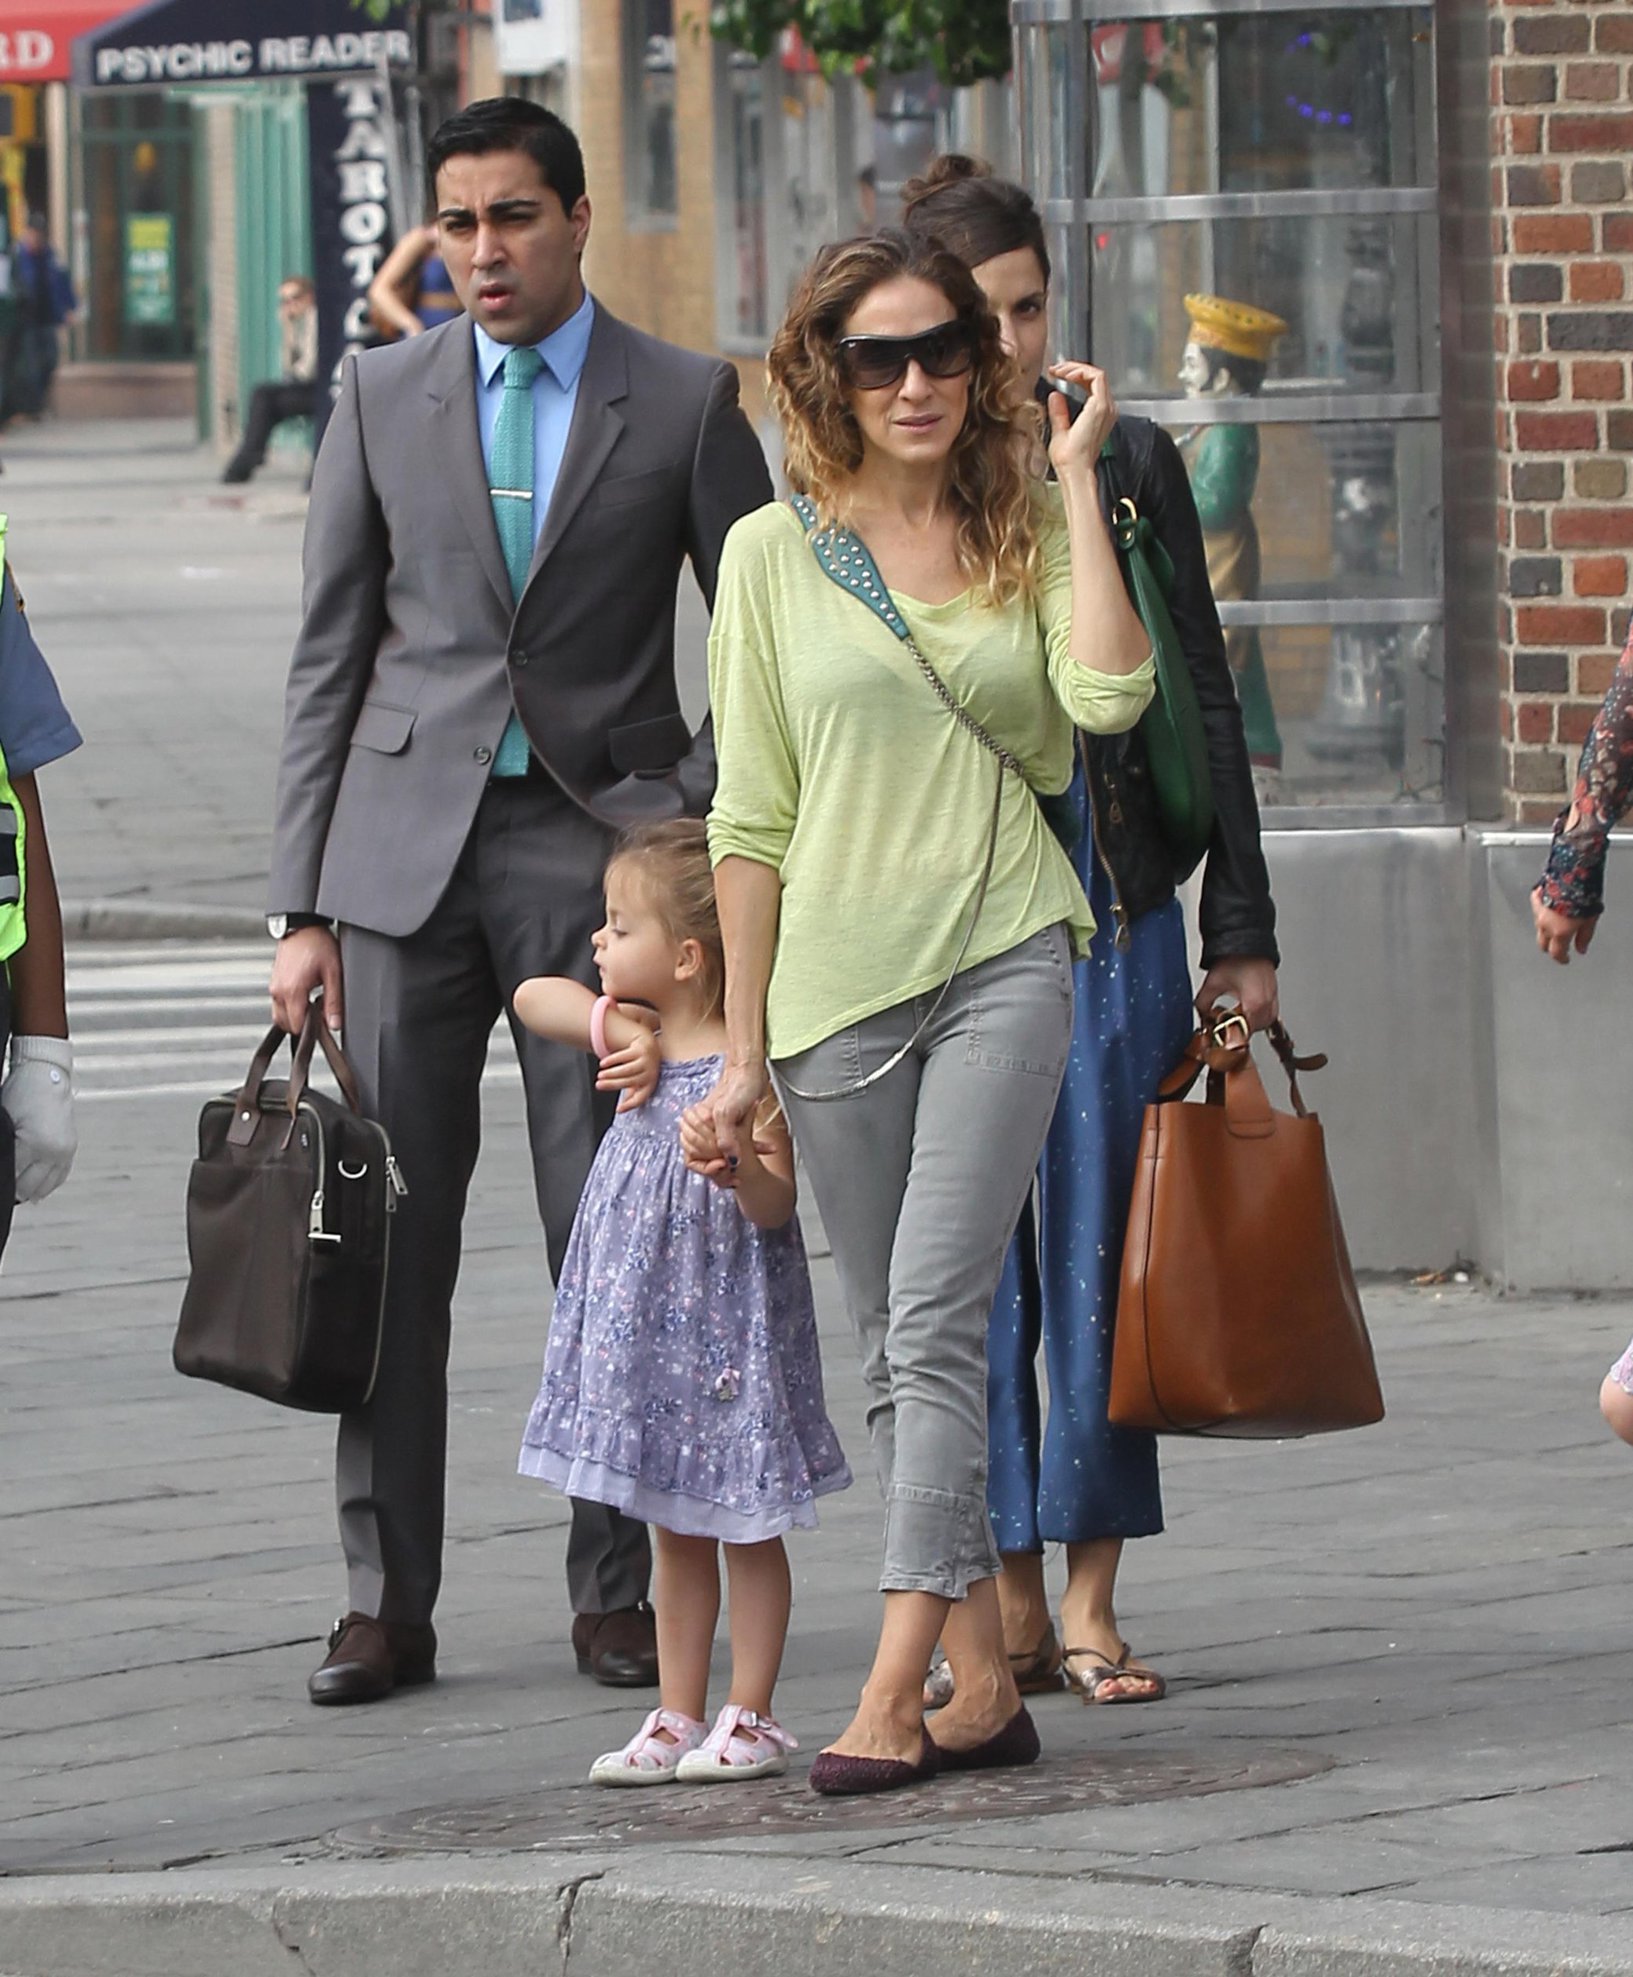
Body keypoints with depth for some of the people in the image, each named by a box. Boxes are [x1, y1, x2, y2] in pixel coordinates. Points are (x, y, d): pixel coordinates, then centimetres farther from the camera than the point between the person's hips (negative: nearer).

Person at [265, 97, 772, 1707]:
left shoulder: (686, 404, 2)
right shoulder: (382, 397, 7)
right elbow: (329, 659, 7)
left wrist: (694, 813, -6)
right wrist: (300, 909, 3)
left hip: (595, 847, -1)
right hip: (407, 838, 1)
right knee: (389, 1233, 0)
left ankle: (616, 1590, 9)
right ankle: (386, 1600, 5)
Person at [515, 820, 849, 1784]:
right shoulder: (639, 1042, 5)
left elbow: (778, 1206, -17)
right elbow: (534, 998, 8)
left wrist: (739, 1164, -37)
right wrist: (618, 1030, -6)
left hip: (728, 1324, -7)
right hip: (645, 1326, 7)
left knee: (747, 1526, 4)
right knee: (676, 1529, 12)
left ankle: (750, 1718, 11)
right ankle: (677, 1719, 18)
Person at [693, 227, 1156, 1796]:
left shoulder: (1029, 526, 6)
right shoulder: (775, 553, 5)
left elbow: (1110, 695, -13)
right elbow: (751, 819, 7)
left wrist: (1076, 480, -8)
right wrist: (742, 1047, 6)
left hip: (1004, 958, -2)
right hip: (838, 978, 2)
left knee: (934, 1321, -14)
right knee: (896, 1351, 5)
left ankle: (896, 1691, -18)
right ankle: (983, 1683, 12)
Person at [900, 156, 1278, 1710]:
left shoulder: (1128, 463, 6)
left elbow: (1204, 704, 9)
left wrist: (1240, 929, 6)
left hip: (1112, 898, 1)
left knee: (1097, 1249, 1)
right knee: (969, 1261, 1)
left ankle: (1090, 1600, 8)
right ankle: (1005, 1607, 9)